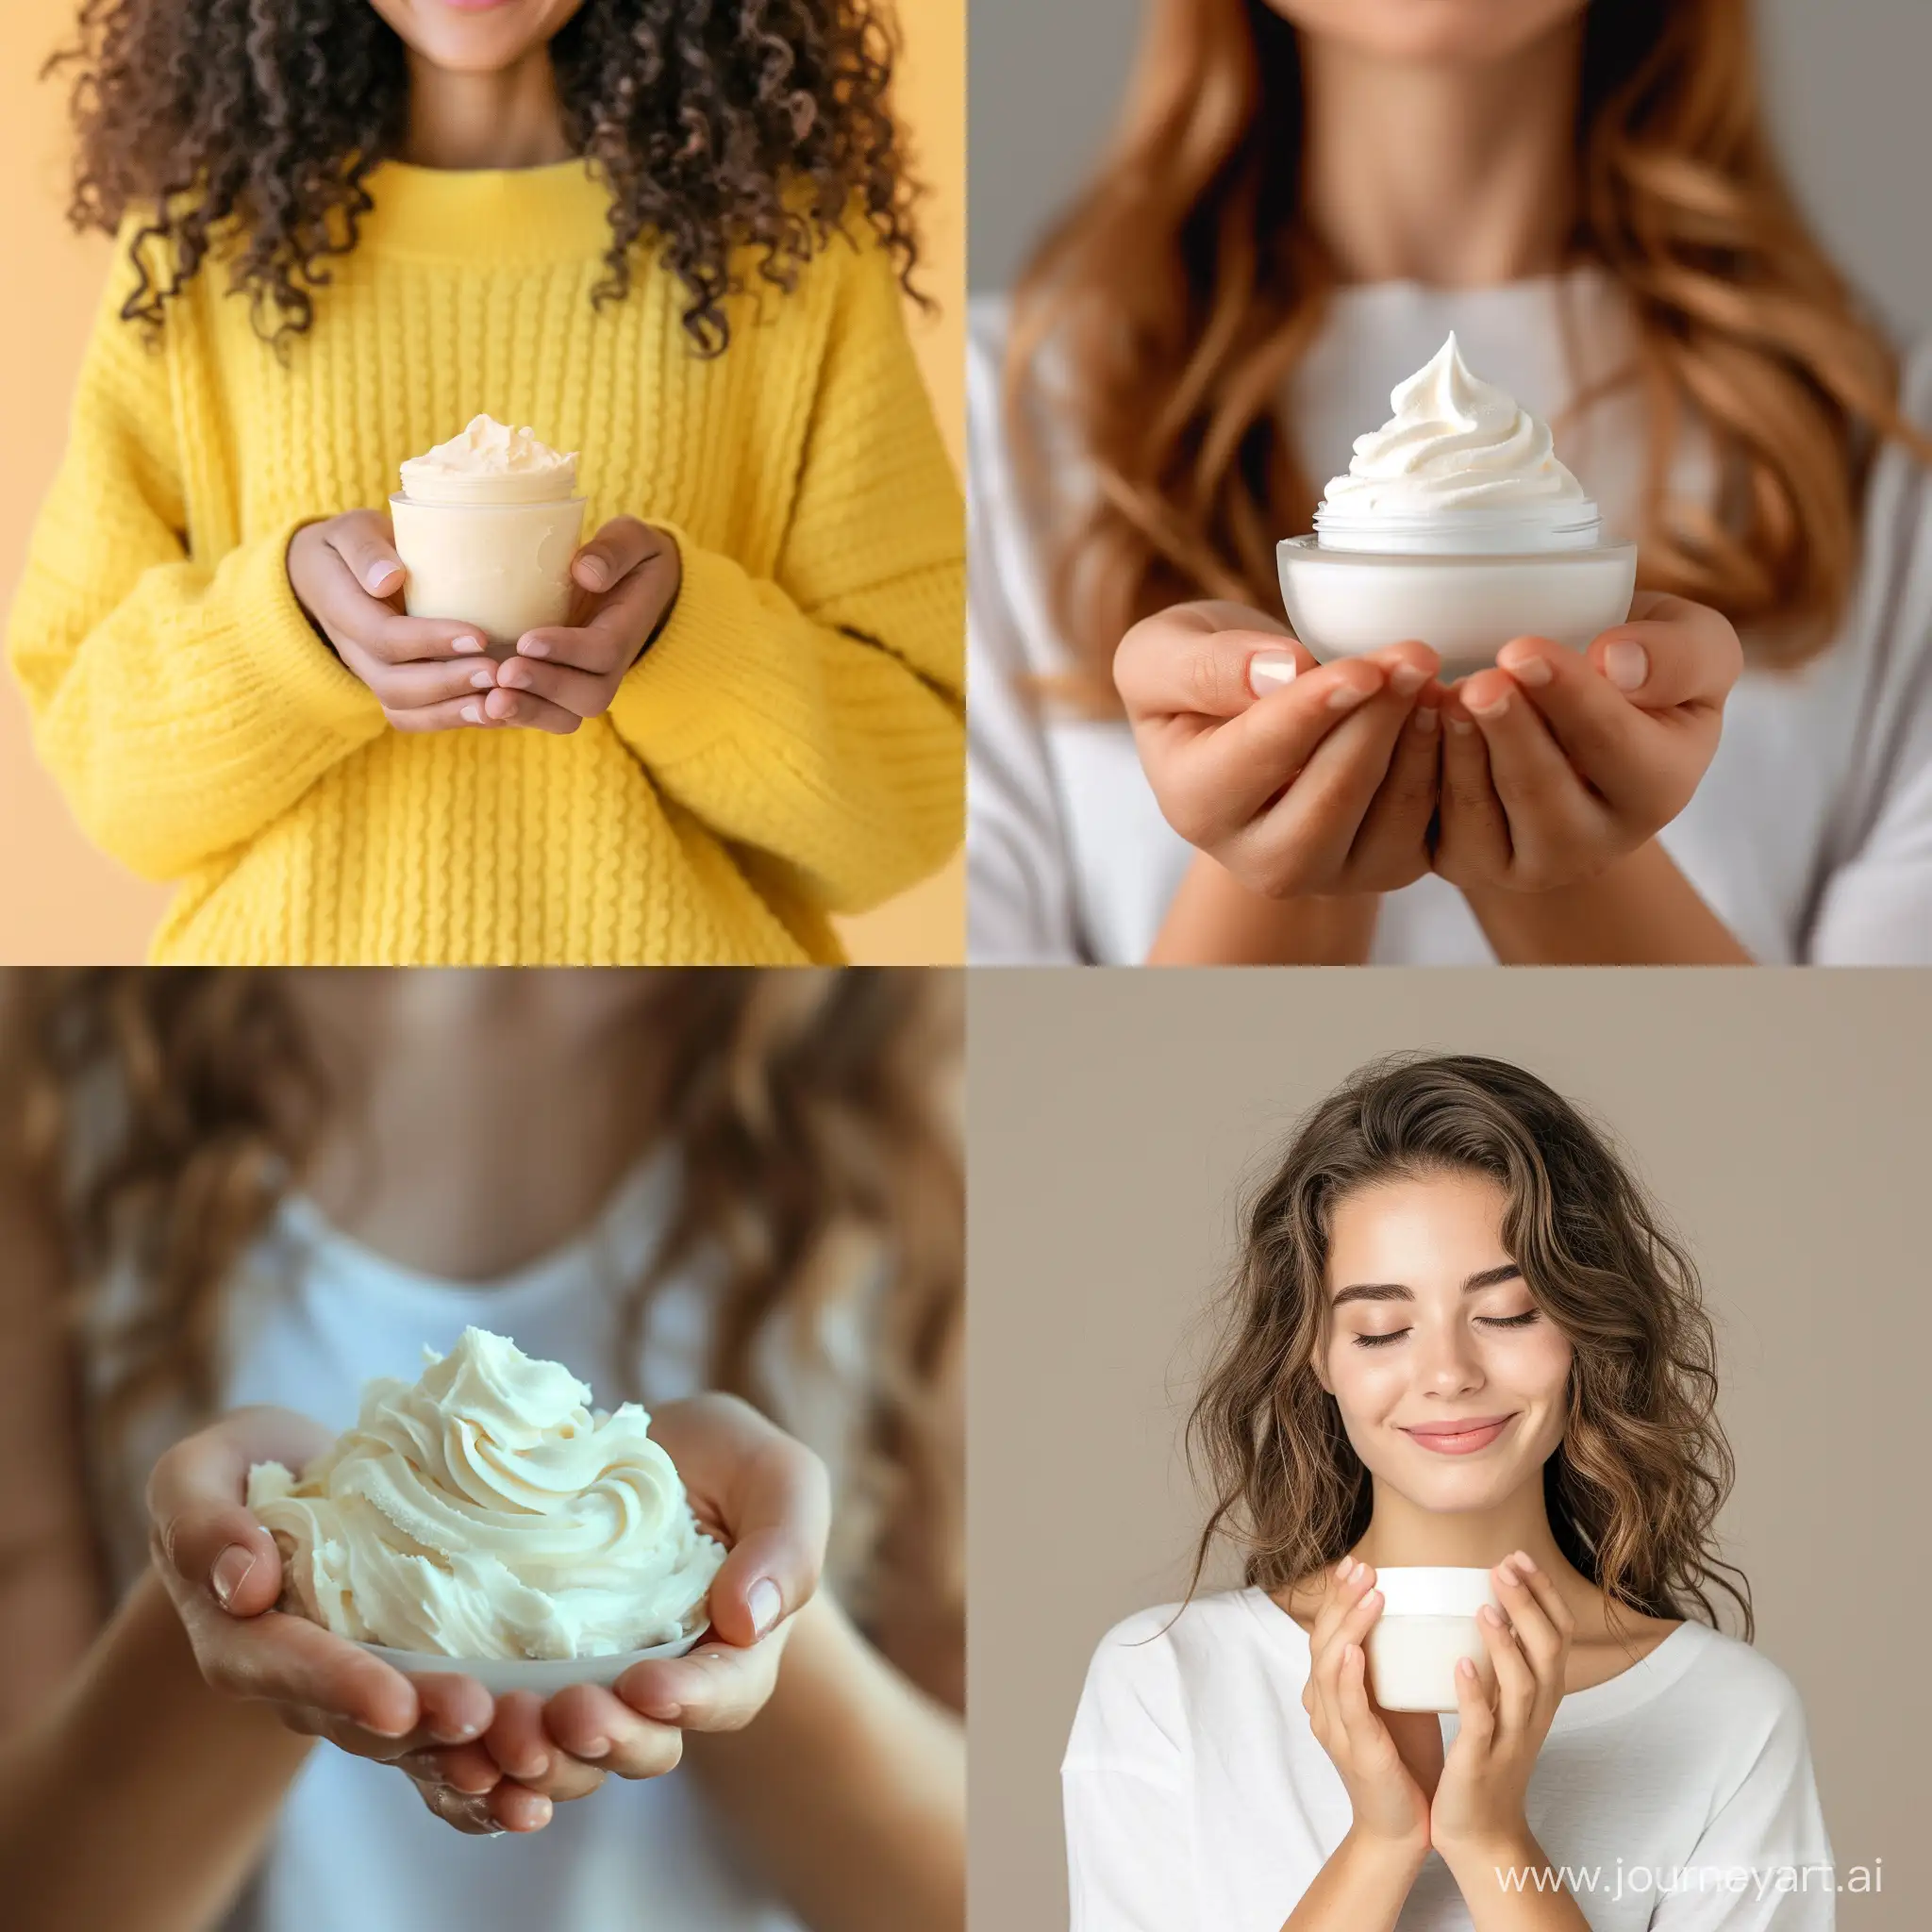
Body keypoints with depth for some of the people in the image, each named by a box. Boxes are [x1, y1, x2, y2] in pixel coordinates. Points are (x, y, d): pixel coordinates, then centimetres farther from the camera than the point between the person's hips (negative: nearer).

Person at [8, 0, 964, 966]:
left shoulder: (790, 241, -5)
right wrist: (284, 618, -24)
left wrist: (683, 631, -24)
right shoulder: (196, 235, -3)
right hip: (287, 939, 0)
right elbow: (87, 737, -5)